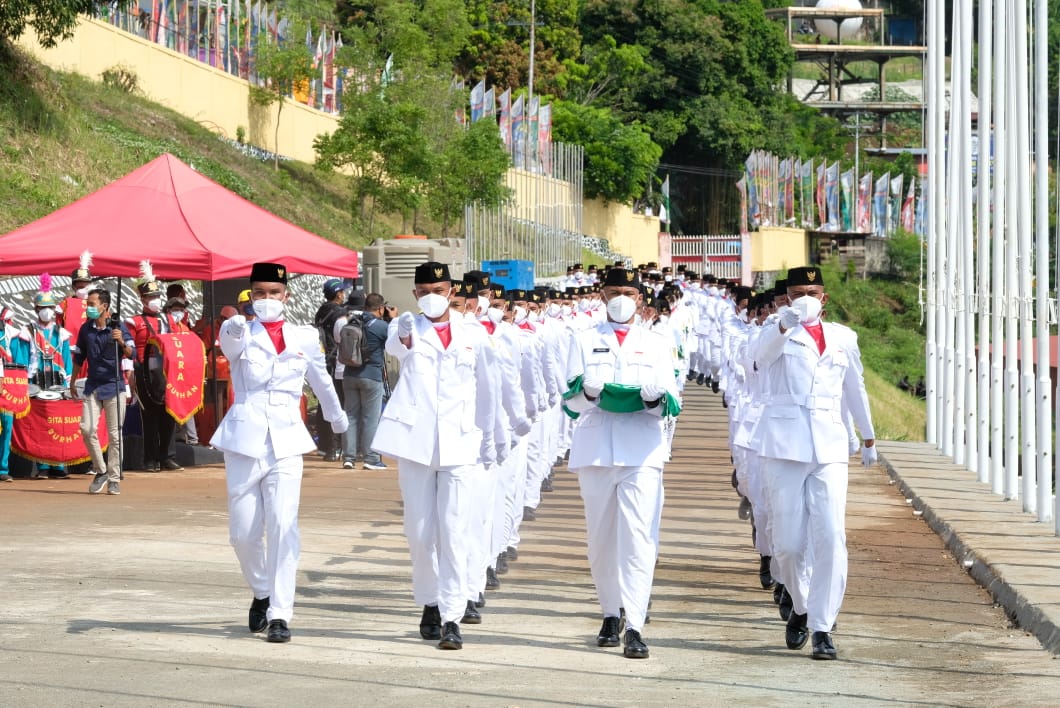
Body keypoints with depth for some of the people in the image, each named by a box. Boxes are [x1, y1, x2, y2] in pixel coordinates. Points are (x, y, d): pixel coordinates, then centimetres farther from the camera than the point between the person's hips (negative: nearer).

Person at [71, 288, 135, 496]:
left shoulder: (119, 328, -6)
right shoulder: (86, 329, 6)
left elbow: (131, 354, -15)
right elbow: (79, 357, 17)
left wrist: (122, 343, -34)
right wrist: (73, 382, 19)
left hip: (114, 385, -3)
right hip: (93, 385, 3)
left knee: (114, 434, -1)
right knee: (87, 428, -8)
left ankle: (114, 479, 6)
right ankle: (100, 471, 9)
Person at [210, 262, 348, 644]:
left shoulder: (305, 337, 8)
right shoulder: (241, 333, 1)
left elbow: (321, 380, 25)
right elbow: (230, 346, -24)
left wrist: (336, 417, 39)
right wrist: (233, 330, -49)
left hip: (286, 441, 0)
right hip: (244, 438, 0)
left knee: (283, 526, -12)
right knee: (244, 531, 4)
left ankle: (280, 614, -9)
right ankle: (261, 593, 30)